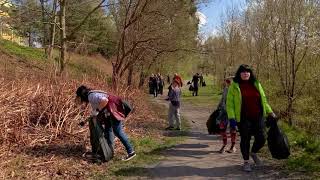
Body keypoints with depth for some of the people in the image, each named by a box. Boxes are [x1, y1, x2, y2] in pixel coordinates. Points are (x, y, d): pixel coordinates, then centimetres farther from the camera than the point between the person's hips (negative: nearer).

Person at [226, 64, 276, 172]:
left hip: (258, 117, 4)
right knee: (245, 139, 5)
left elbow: (263, 99, 18)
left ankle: (253, 153, 35)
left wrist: (270, 112, 14)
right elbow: (229, 103, -3)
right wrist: (231, 118, -11)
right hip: (243, 119, -3)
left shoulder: (256, 84, 9)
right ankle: (246, 162, 25)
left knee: (261, 139, 3)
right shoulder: (234, 86, -2)